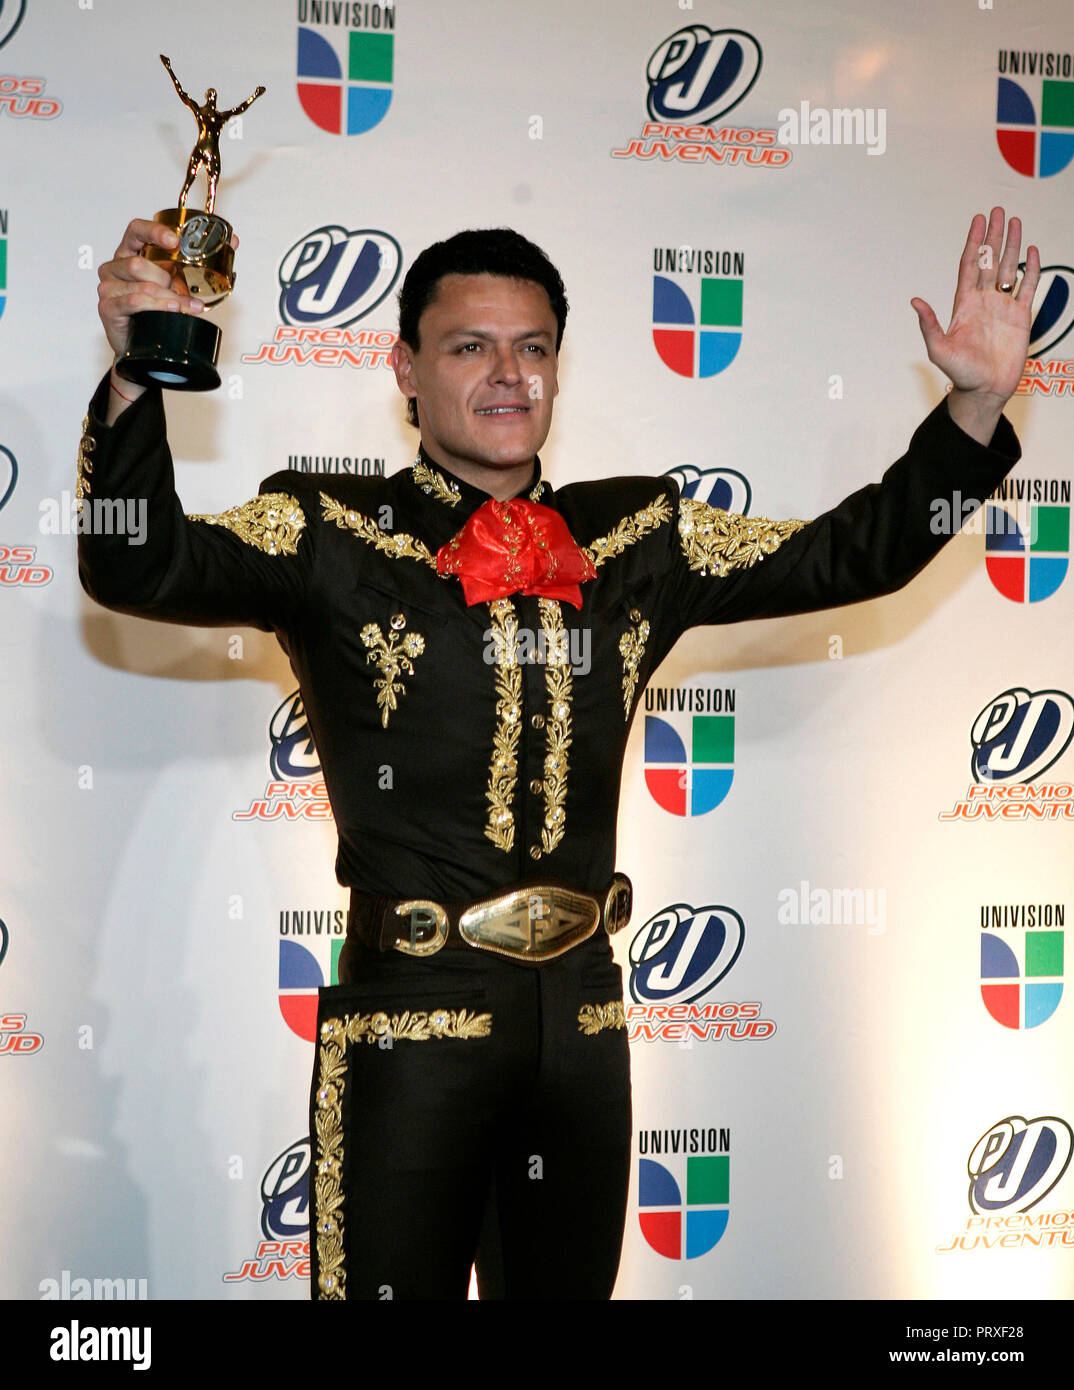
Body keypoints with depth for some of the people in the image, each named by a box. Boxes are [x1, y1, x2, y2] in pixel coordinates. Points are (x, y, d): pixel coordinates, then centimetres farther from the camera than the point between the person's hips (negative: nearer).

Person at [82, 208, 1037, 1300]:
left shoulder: (636, 537, 8)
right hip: (409, 1011, -4)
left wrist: (975, 405, -2)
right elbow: (139, 567, -18)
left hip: (583, 1007, 5)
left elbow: (850, 554, 9)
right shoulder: (330, 538, -4)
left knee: (566, 1285, 20)